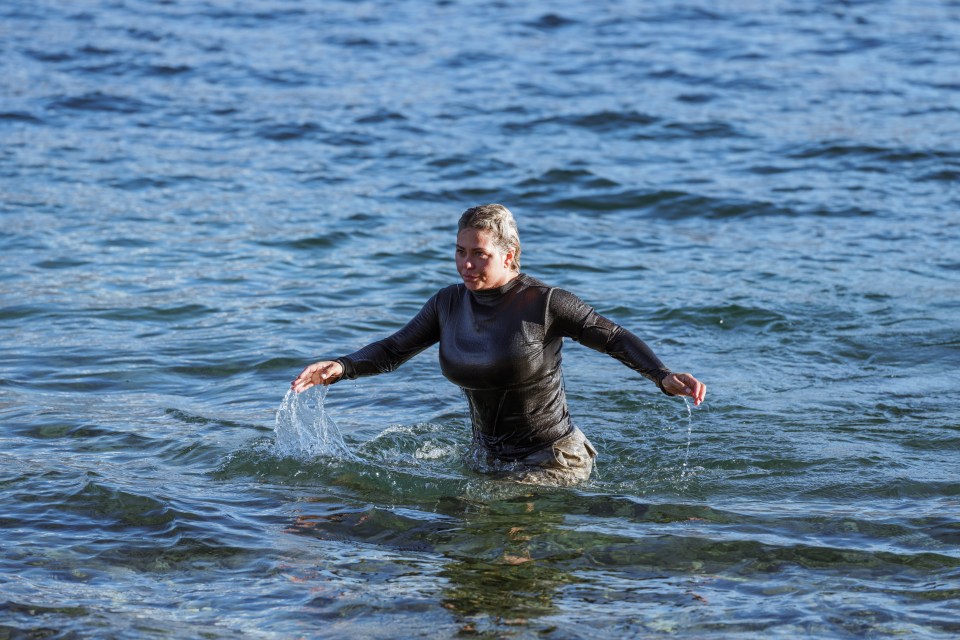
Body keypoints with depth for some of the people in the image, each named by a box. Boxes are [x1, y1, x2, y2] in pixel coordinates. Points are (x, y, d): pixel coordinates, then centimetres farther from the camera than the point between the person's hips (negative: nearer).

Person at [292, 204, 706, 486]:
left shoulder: (544, 303, -18)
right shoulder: (449, 304, -2)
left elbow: (615, 339, -15)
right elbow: (394, 350, 5)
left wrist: (663, 377, -30)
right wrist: (341, 368, -12)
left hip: (551, 462, -6)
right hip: (486, 460, 6)